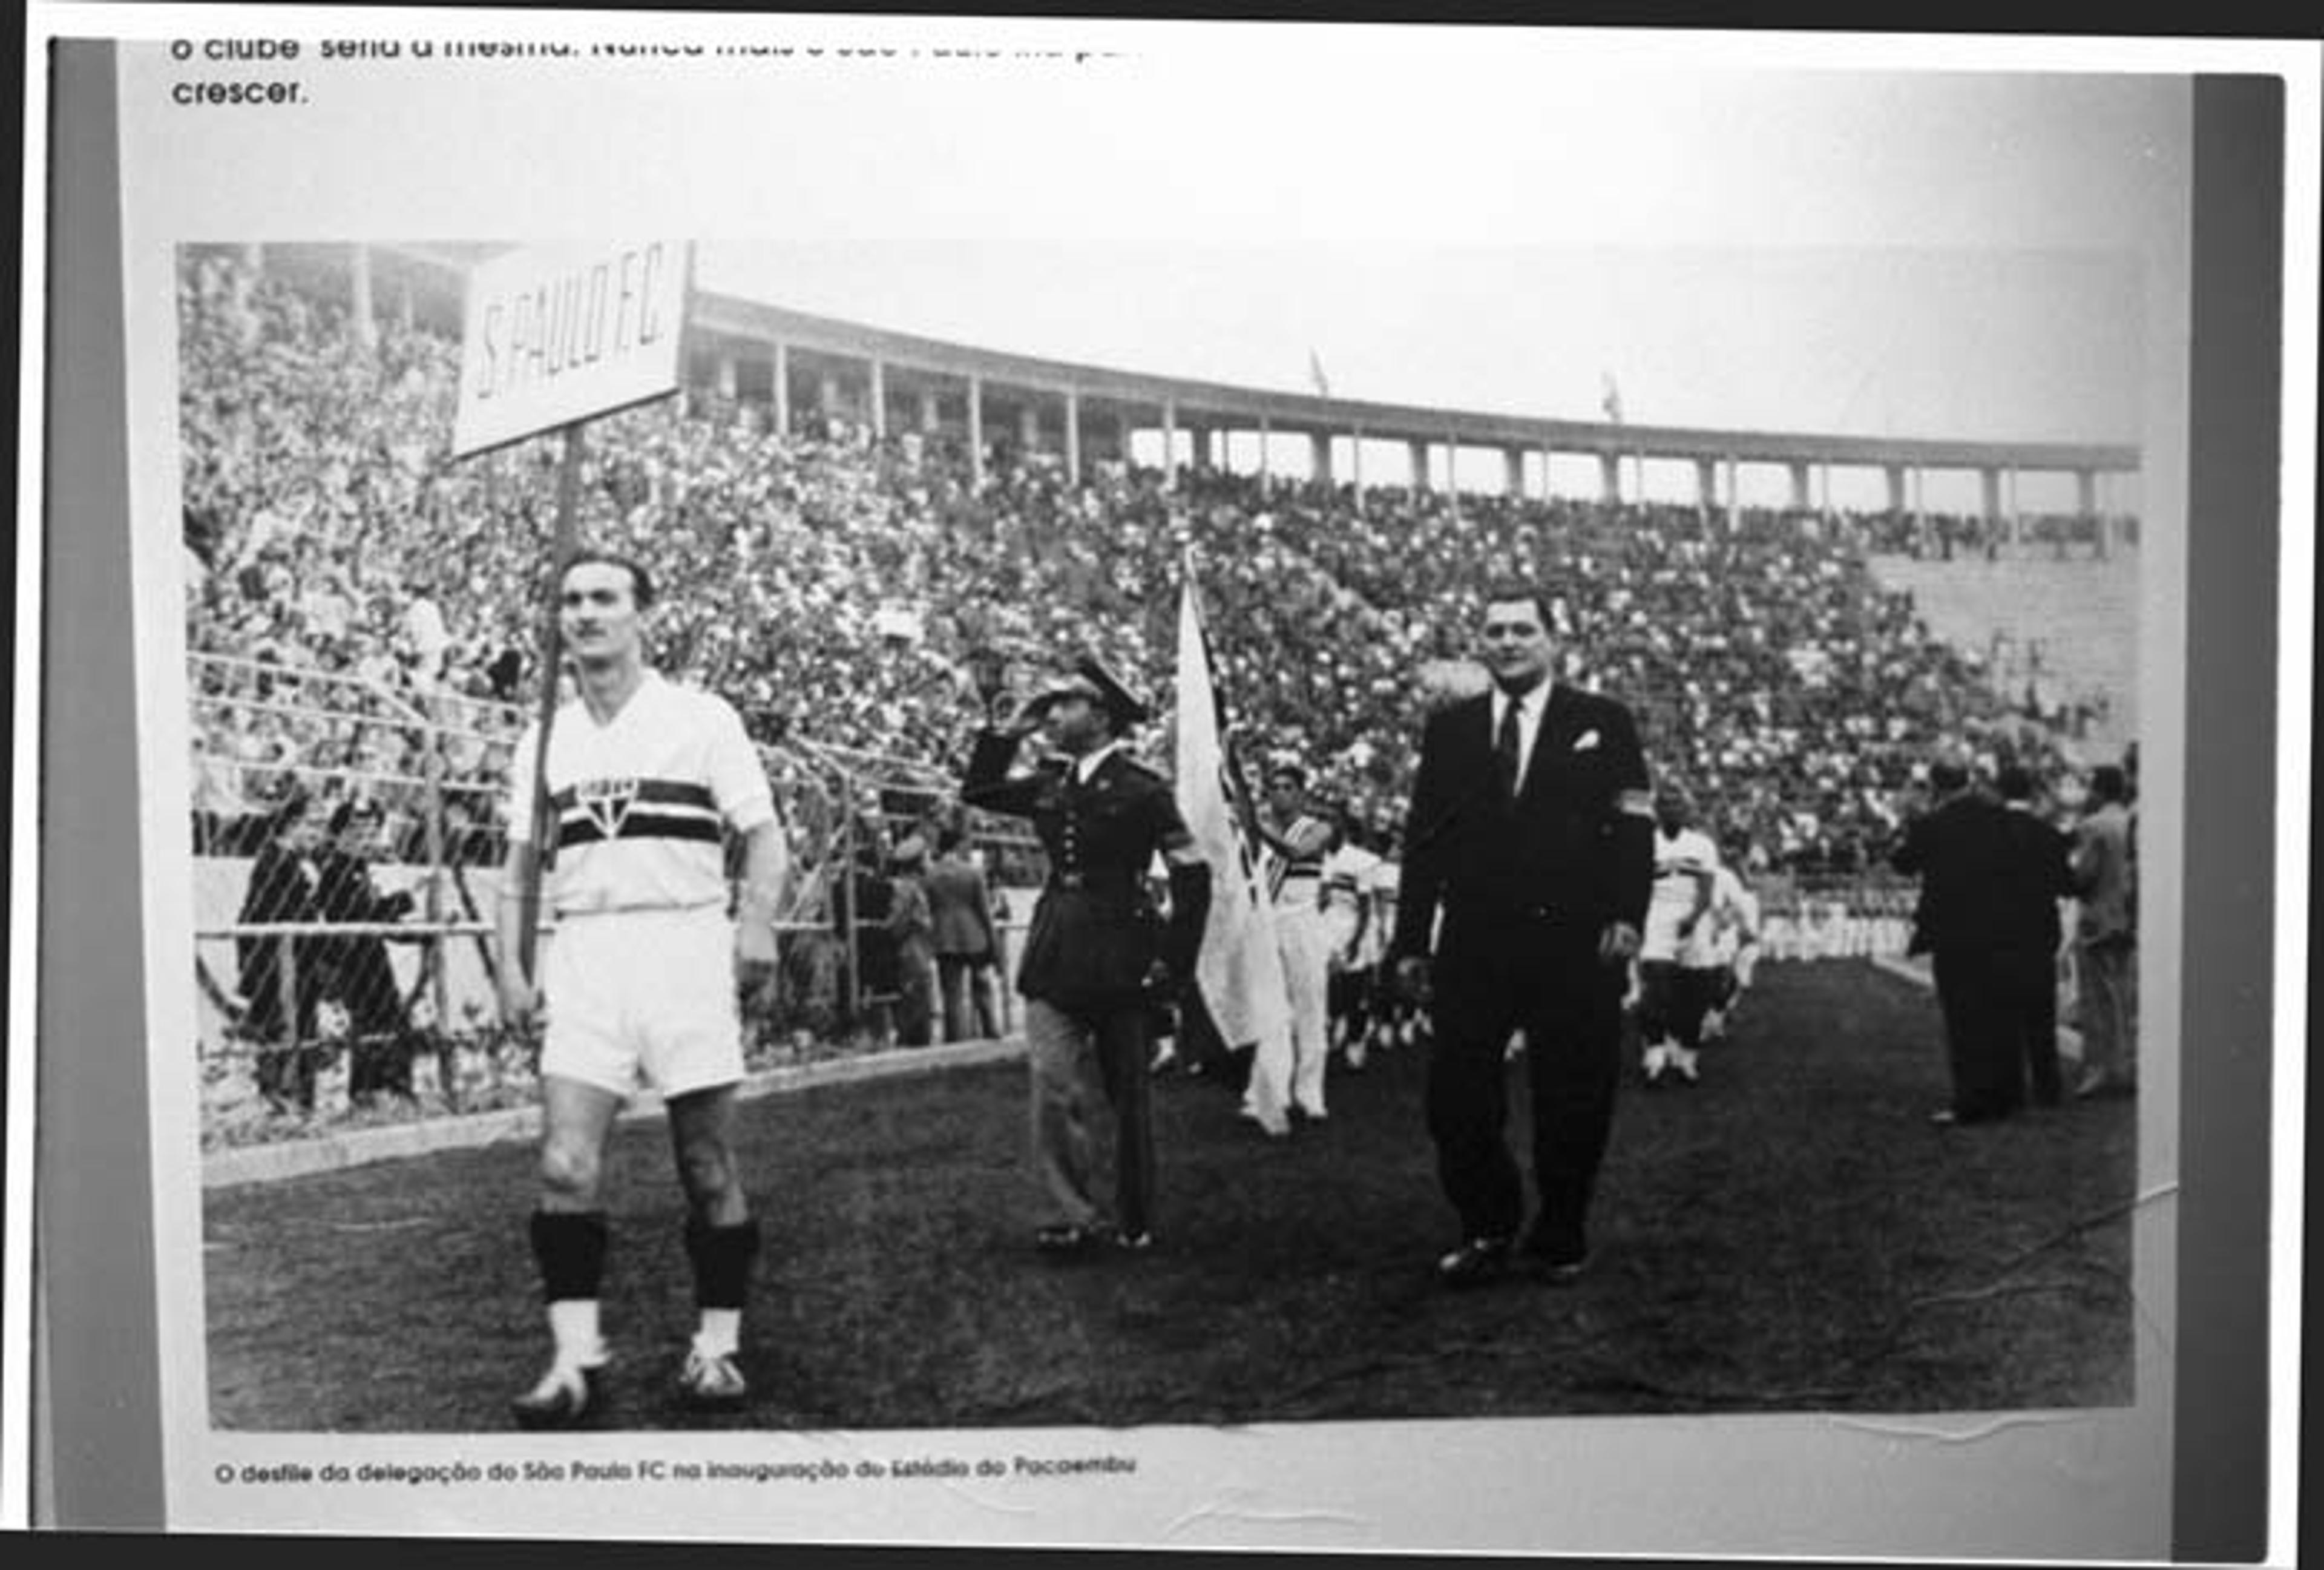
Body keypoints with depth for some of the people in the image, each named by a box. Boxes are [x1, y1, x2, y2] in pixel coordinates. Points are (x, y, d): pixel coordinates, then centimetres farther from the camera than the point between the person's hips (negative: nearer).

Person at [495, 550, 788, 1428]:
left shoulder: (702, 719, 4)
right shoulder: (543, 739, 15)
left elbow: (764, 837, 1)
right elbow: (521, 866, 17)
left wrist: (757, 924, -16)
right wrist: (511, 970, 6)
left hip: (684, 942, -3)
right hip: (582, 953, 3)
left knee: (709, 1167, 1)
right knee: (566, 1165, -7)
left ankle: (717, 1346, 13)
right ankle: (576, 1357, -1)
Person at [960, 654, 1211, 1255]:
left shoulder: (1140, 789, -8)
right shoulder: (1051, 784, 8)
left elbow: (1192, 876, -7)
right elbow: (977, 790, 18)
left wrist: (1174, 961, -8)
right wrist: (1010, 730, 6)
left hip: (1119, 963, -4)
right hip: (1054, 960, 5)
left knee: (1127, 1095, 7)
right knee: (1053, 1091, -6)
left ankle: (1135, 1222, 19)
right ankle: (1071, 1215, 0)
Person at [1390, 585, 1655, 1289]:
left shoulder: (1603, 722, 5)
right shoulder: (1449, 727, 11)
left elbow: (1632, 828, -2)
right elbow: (1423, 837, 9)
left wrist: (1626, 915, -15)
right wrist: (1412, 940, 3)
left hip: (1573, 942, -2)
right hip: (1473, 945, 2)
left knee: (1573, 1101, 5)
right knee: (1456, 1099, -1)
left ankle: (1560, 1240, 22)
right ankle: (1487, 1232, 16)